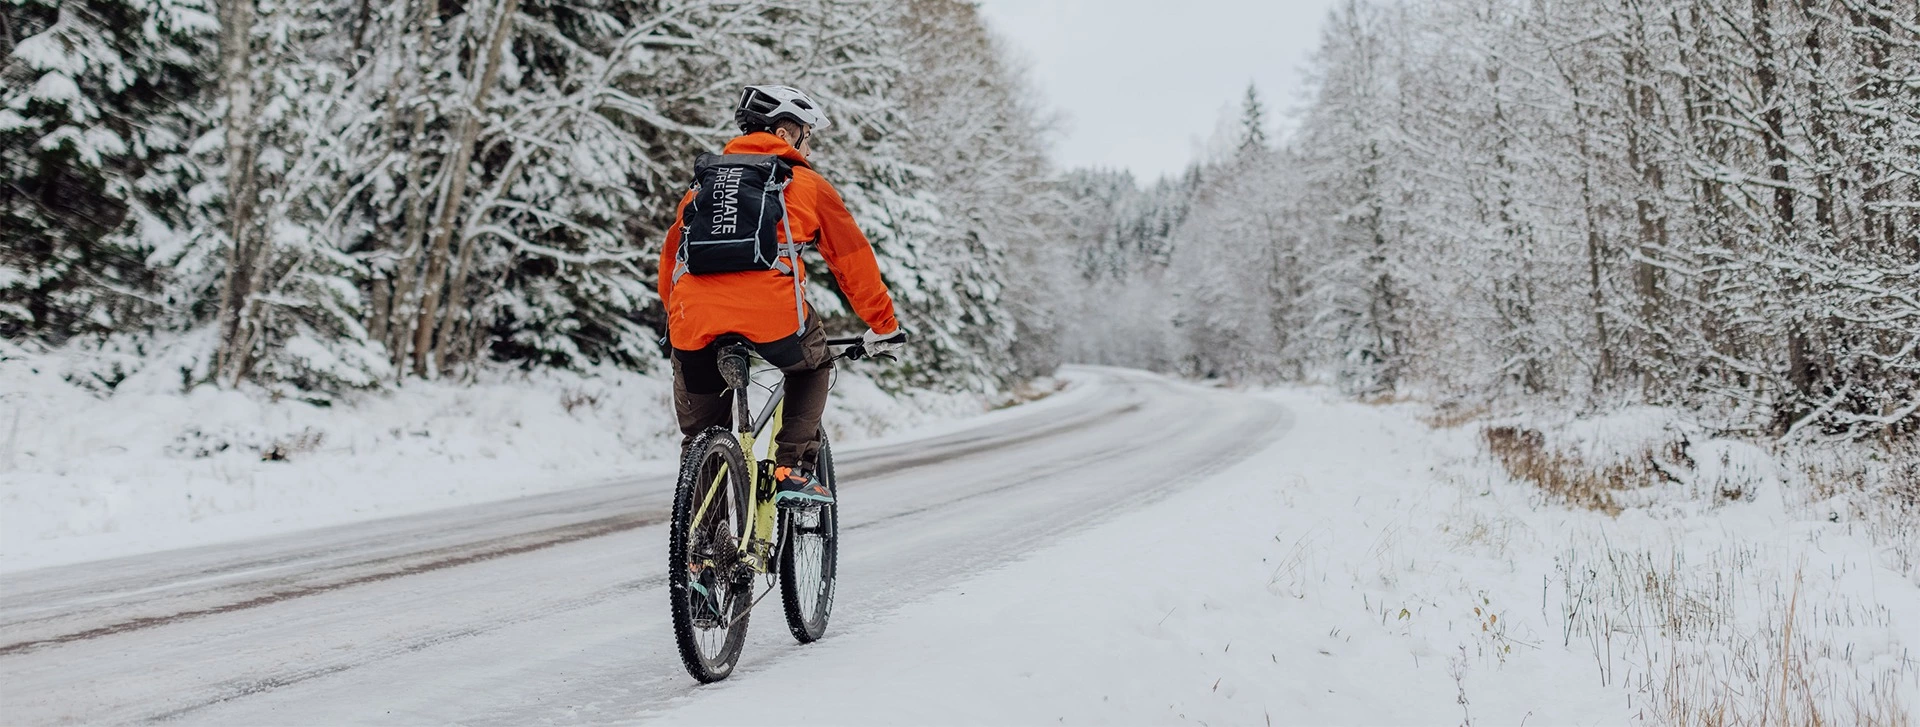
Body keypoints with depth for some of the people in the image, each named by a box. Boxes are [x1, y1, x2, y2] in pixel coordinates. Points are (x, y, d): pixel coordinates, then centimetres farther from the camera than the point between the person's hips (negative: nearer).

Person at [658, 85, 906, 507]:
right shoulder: (806, 184, 17)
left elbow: (669, 256, 32)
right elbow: (853, 260, 20)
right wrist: (883, 326, 29)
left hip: (695, 328, 3)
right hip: (773, 321, -3)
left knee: (701, 439, 19)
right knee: (813, 365, 30)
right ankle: (792, 472, 16)